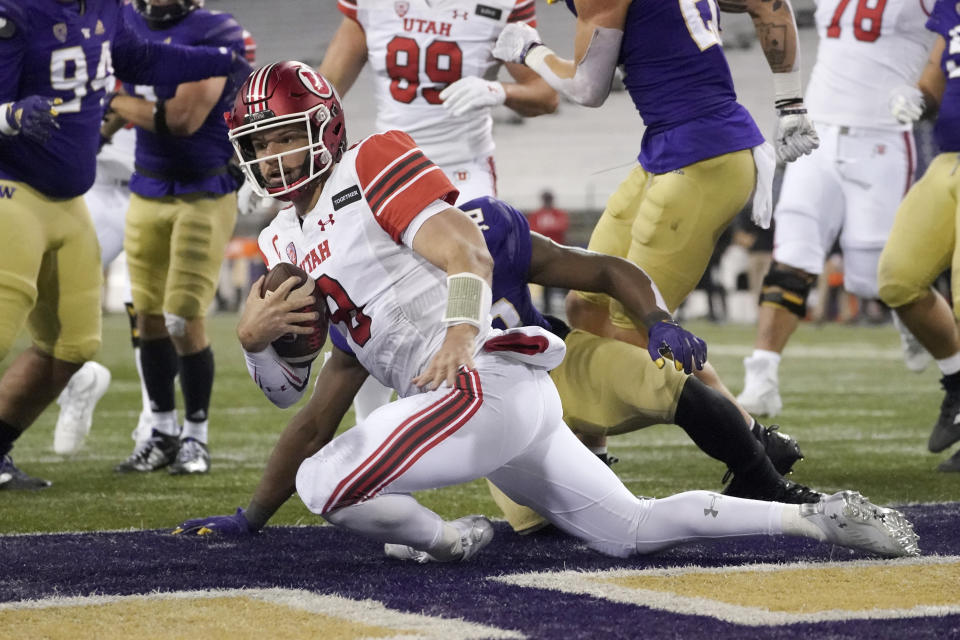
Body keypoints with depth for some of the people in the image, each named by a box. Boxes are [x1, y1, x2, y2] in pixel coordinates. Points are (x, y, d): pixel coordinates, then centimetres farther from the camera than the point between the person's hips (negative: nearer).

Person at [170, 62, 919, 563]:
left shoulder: (371, 168, -3)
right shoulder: (289, 240, 22)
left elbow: (465, 253, -14)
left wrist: (462, 334, -32)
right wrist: (255, 338, 0)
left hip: (486, 381, -9)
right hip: (503, 405, 9)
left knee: (322, 482, -18)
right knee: (635, 530, 12)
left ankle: (447, 538, 8)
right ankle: (814, 517, 16)